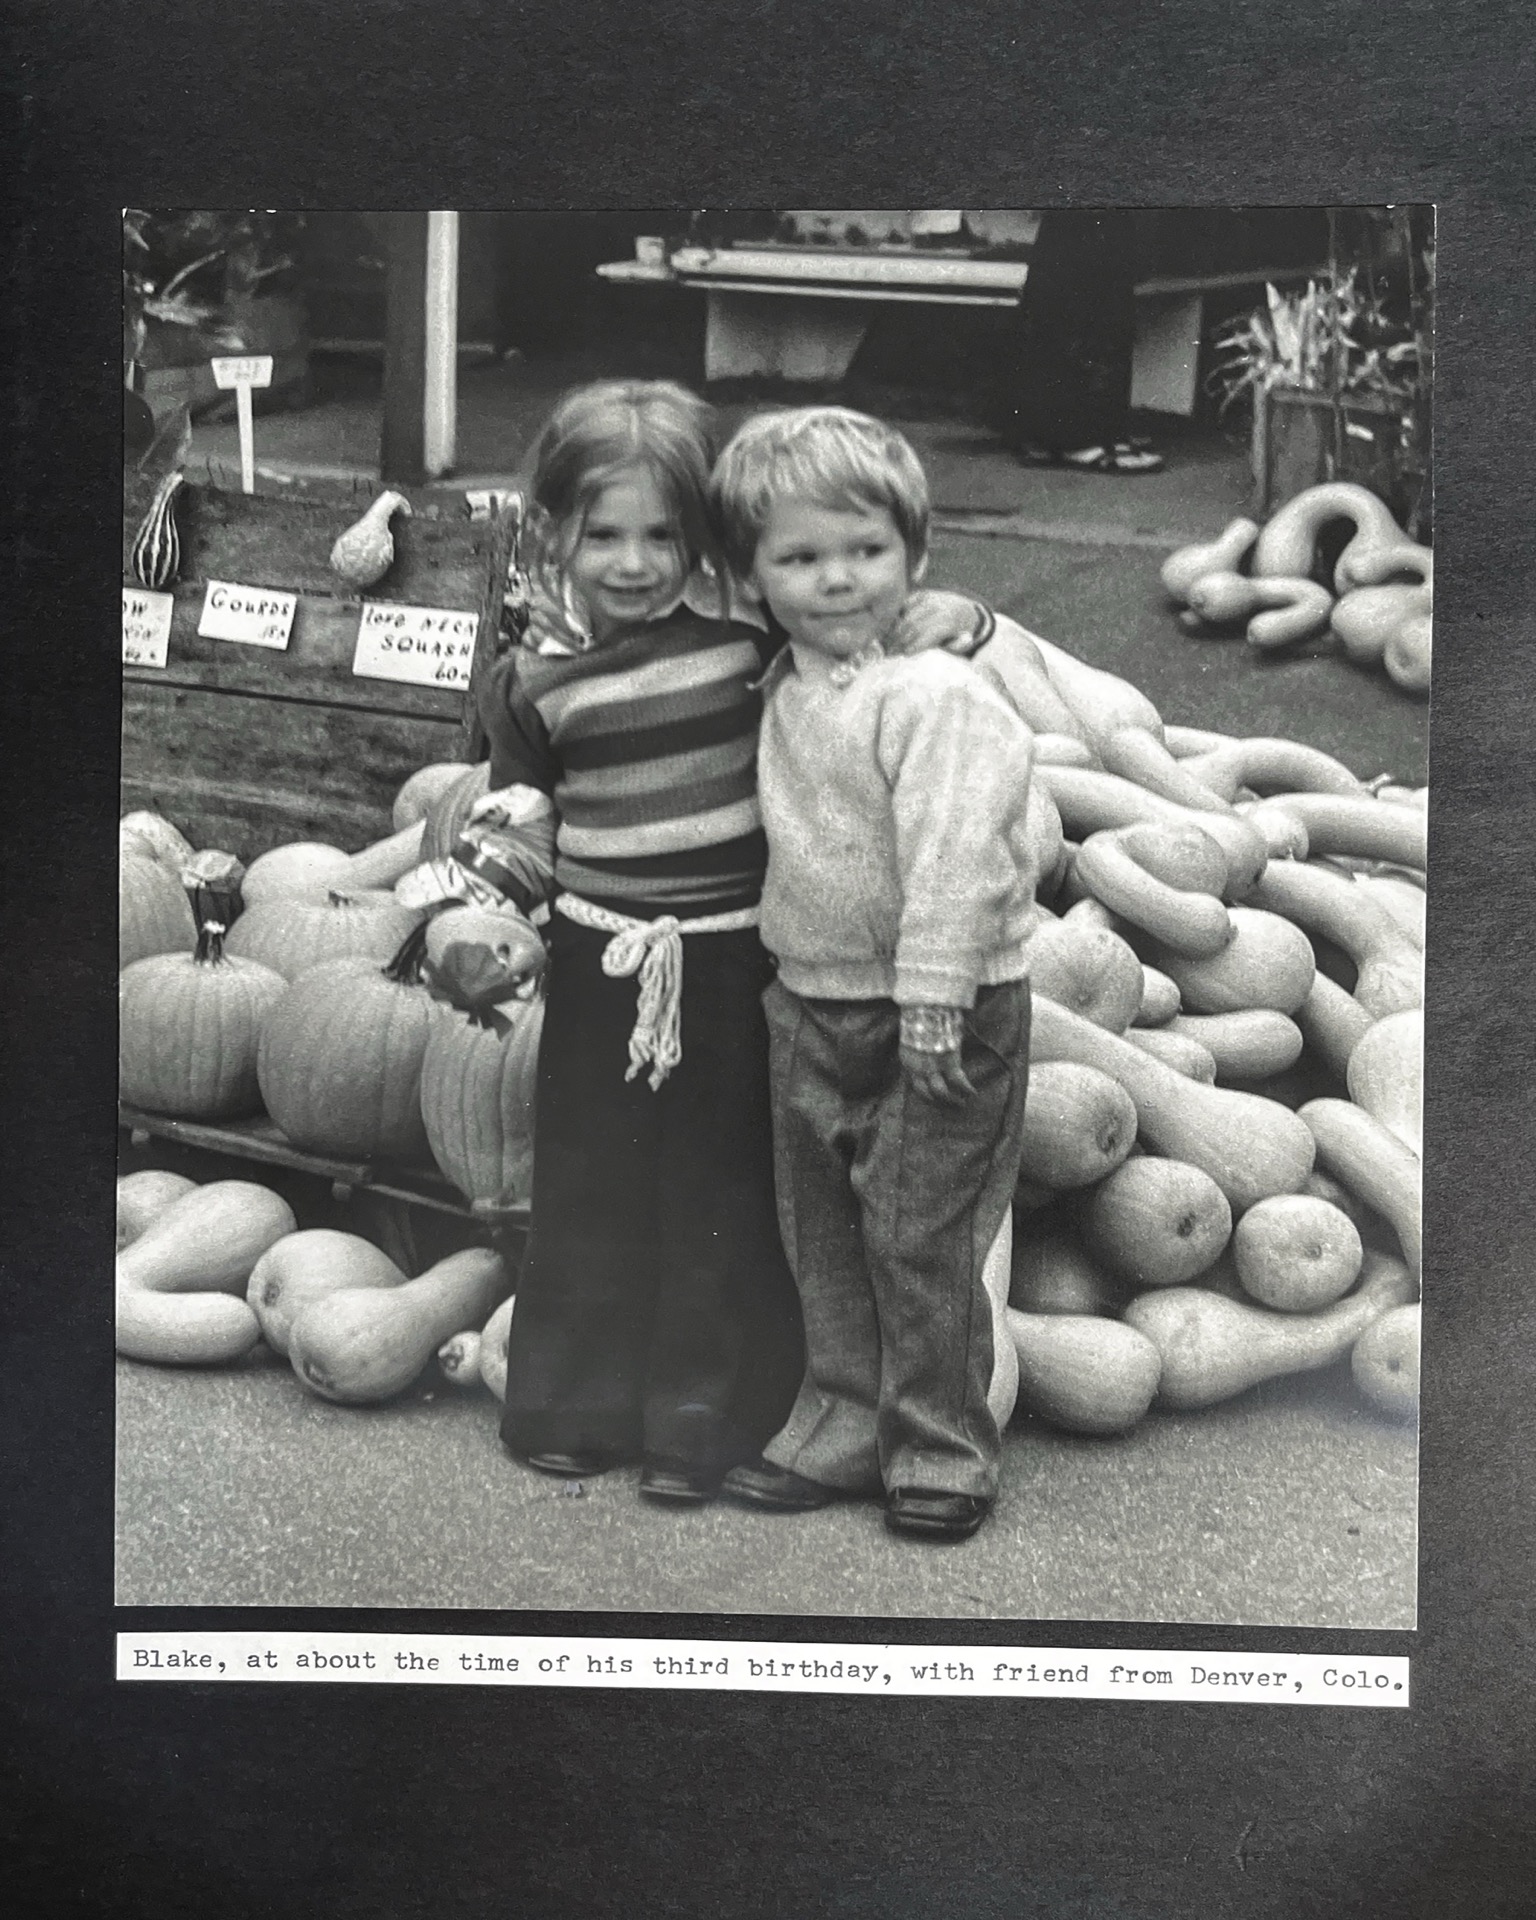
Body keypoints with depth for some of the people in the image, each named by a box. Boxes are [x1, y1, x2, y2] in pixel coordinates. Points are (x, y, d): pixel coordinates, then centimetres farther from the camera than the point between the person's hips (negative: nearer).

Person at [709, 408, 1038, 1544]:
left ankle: (942, 1452, 18)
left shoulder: (940, 697, -18)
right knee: (823, 1235, 16)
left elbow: (951, 858, -23)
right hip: (810, 1007, 8)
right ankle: (845, 1420, 32)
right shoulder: (786, 691, 7)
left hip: (936, 1017, -8)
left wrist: (932, 1005, -25)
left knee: (919, 1239, 1)